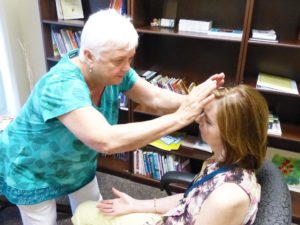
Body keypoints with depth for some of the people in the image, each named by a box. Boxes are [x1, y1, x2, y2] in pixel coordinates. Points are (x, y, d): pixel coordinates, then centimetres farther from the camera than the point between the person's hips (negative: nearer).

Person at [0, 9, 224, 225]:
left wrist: (190, 100, -40)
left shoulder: (113, 70, -20)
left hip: (77, 164, 6)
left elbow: (156, 98, -19)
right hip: (34, 170, -6)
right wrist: (180, 118, -52)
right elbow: (106, 141, -53)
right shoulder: (62, 85, -42)